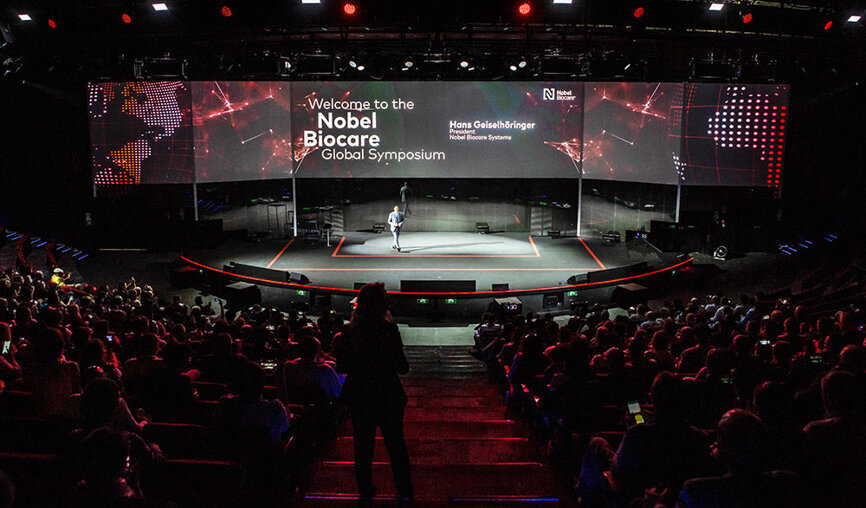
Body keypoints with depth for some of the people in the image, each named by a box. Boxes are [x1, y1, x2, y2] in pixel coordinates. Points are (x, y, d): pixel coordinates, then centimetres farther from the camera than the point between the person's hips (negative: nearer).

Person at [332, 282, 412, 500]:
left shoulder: (349, 333, -8)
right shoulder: (389, 329, -18)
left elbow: (343, 367, -2)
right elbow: (402, 366, -15)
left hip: (359, 398, 2)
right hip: (388, 396, -2)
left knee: (363, 445, 17)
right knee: (396, 444, 14)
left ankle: (365, 490, 27)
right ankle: (404, 490, 25)